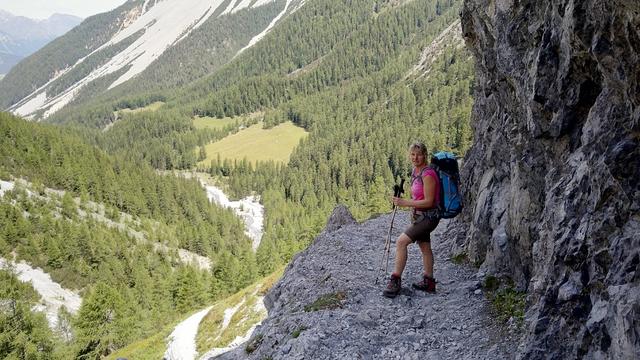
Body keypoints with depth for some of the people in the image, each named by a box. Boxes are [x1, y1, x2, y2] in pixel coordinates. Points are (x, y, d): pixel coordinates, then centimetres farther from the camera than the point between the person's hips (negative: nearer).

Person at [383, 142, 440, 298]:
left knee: (401, 242, -17)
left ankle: (396, 281, -11)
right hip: (419, 215, 10)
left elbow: (429, 202, -23)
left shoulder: (428, 174, -22)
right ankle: (429, 282, 31)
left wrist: (405, 202, -25)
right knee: (425, 247, 18)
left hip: (428, 217, -10)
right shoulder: (415, 171, 6)